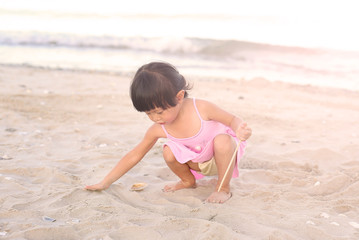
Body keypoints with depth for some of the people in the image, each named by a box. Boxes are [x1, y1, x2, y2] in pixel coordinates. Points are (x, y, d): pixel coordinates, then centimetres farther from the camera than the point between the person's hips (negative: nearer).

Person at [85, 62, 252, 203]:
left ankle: (223, 189, -13)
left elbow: (232, 119, -18)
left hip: (220, 158, -3)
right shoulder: (158, 129, -19)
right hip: (200, 163, 4)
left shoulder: (201, 108, -30)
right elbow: (134, 155, -10)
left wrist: (240, 130, -43)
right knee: (169, 152, -21)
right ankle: (188, 180, 10)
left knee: (222, 141, -35)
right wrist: (106, 182, -10)